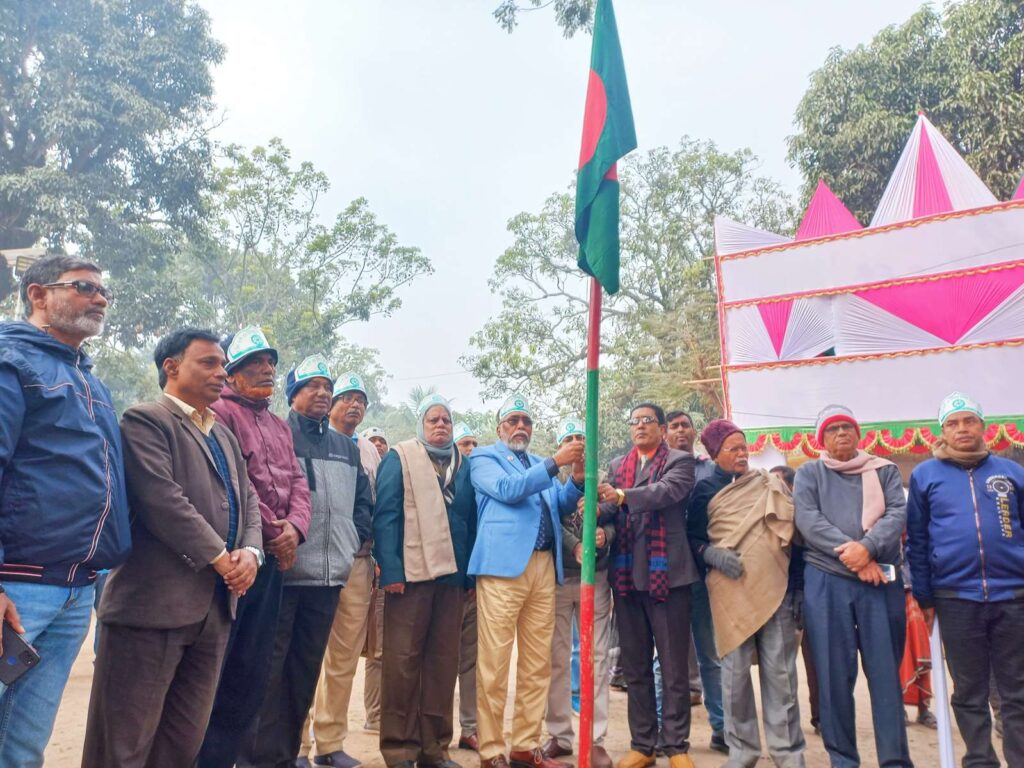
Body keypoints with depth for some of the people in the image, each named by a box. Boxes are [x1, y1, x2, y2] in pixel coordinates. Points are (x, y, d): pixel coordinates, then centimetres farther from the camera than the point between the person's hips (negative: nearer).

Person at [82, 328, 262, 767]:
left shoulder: (225, 436, 20)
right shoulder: (145, 420, -5)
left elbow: (246, 501, 15)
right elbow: (162, 500, -17)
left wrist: (250, 551, -5)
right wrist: (221, 559, -13)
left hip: (217, 606, 8)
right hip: (155, 601, -7)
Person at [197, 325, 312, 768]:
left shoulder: (280, 425, 20)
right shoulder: (220, 412, -5)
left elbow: (296, 482, 12)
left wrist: (294, 527, -6)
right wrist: (270, 530, -12)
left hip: (273, 559, 8)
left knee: (253, 671, 12)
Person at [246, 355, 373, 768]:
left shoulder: (346, 447, 17)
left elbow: (363, 499, 23)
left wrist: (354, 538, 10)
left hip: (329, 573, 6)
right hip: (282, 570, -6)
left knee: (306, 670, 13)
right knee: (270, 668, -1)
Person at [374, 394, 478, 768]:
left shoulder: (462, 464, 13)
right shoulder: (399, 457, 2)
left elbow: (470, 520, 13)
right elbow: (386, 513, -6)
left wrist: (469, 573, 8)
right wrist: (390, 569, -15)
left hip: (451, 573, 4)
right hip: (410, 572, -4)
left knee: (444, 660, 9)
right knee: (403, 661, 2)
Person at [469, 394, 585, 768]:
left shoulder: (540, 464, 24)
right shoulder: (484, 458, 7)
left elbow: (563, 506, 15)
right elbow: (508, 490, -12)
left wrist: (577, 479, -4)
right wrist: (554, 463, -15)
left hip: (544, 566, 6)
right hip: (504, 565, -6)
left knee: (538, 663, 9)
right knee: (494, 663, -3)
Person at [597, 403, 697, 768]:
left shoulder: (680, 461, 1)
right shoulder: (617, 465, 15)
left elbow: (667, 491, -19)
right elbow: (608, 506, 3)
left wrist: (622, 495, -33)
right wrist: (597, 510, -21)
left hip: (667, 572, -4)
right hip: (627, 574, 5)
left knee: (674, 666, 4)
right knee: (635, 666, 12)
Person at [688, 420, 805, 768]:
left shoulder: (770, 484, 11)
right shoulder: (705, 490, 5)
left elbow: (792, 532, 11)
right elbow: (693, 537, 6)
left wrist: (798, 585, 7)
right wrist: (714, 555, -14)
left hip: (776, 588, 1)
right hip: (731, 592, -1)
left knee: (780, 672, 3)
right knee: (735, 672, 4)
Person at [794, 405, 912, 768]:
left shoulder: (885, 470, 12)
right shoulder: (809, 473, 8)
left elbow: (898, 513, -3)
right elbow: (807, 520, -6)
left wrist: (867, 547, -19)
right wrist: (848, 552, -17)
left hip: (882, 580, 1)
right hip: (826, 581, -1)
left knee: (886, 671, 5)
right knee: (835, 673, 3)